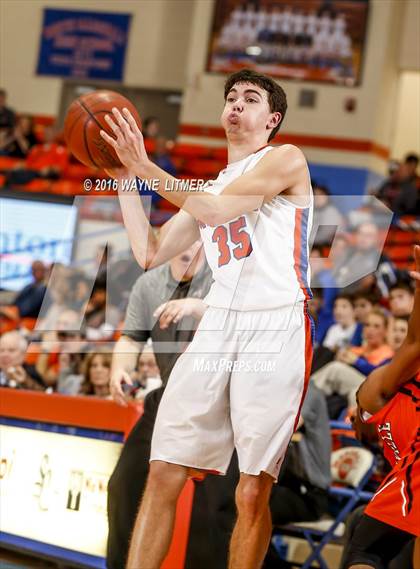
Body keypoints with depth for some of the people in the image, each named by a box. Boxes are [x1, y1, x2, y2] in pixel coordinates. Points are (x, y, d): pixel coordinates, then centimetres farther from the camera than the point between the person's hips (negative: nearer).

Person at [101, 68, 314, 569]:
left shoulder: (285, 159, 2)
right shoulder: (206, 187, 24)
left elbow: (219, 210, -13)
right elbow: (150, 254, 18)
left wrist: (145, 166, -15)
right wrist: (124, 177, 14)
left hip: (277, 326, -6)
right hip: (218, 324, 6)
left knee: (253, 492, -7)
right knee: (163, 475, -4)